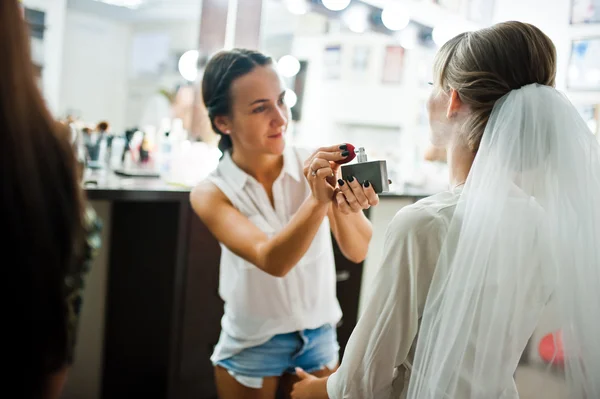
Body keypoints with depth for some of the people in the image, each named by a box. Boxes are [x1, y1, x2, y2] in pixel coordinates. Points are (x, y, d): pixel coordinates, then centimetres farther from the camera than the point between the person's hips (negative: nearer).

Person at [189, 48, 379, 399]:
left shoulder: (317, 165, -14)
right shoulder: (211, 194, -16)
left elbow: (358, 251, -21)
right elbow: (272, 261, -30)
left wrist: (345, 208, -43)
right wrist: (318, 201, -47)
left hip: (320, 336, 1)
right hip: (253, 344, -1)